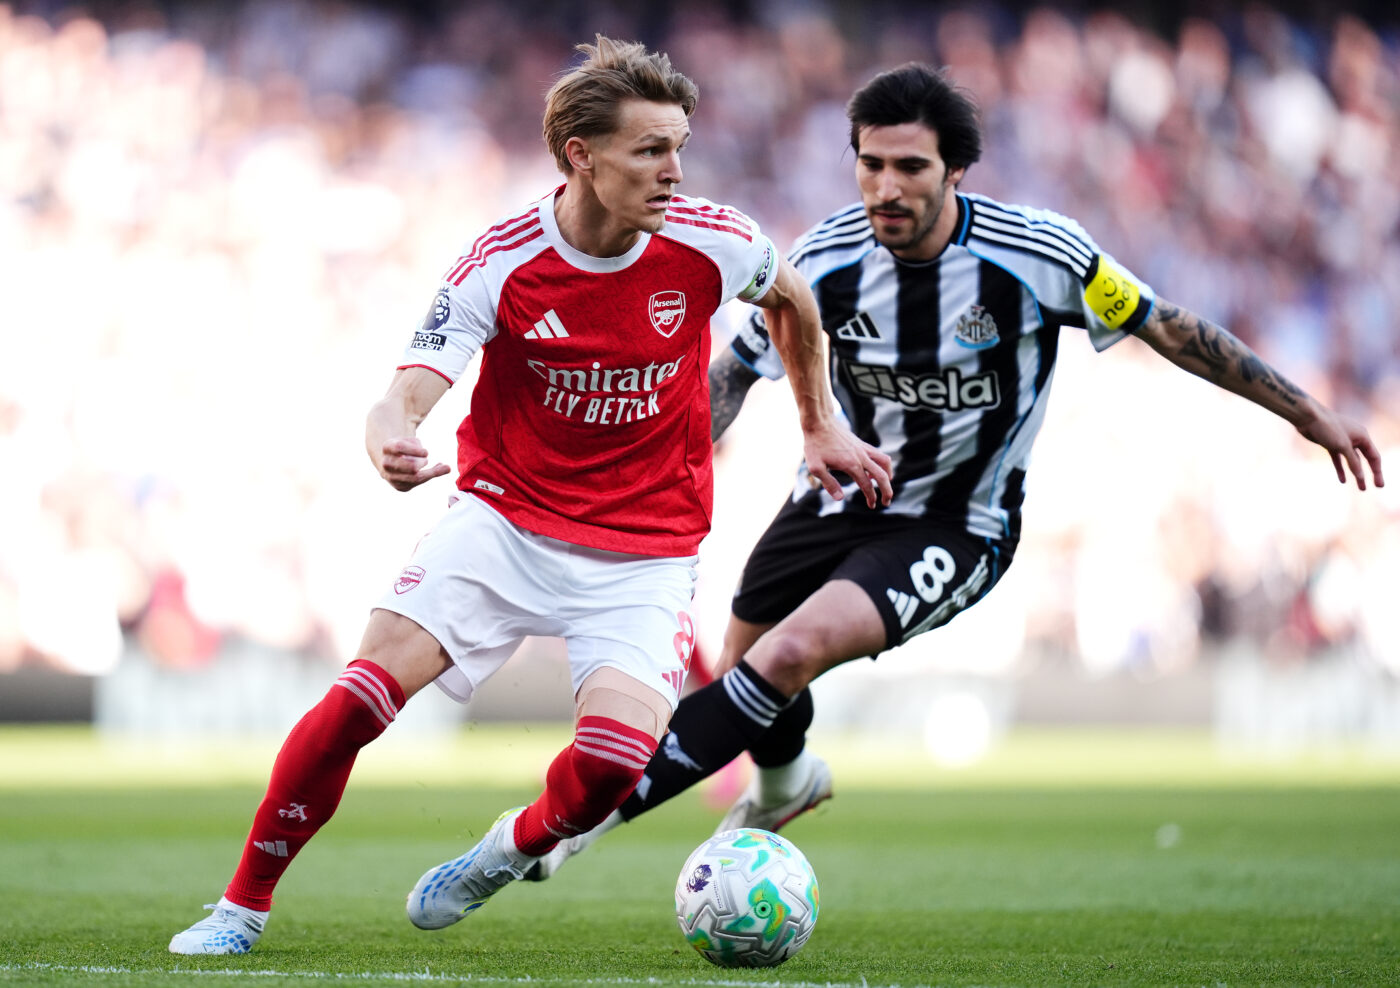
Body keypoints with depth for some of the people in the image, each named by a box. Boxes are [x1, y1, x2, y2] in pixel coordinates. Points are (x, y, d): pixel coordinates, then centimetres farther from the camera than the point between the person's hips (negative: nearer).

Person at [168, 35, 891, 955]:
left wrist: (822, 424, 18)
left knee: (619, 755, -22)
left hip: (645, 549, 1)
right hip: (504, 517, 0)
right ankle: (243, 907, -1)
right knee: (366, 690, -18)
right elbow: (406, 396, -20)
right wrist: (391, 443, -43)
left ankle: (509, 852, 13)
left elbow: (792, 297, 13)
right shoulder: (500, 264, -15)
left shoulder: (707, 242, -11)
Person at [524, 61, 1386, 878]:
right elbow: (733, 373, 2)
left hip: (959, 530, -4)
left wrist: (1310, 413, -5)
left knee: (791, 653, -26)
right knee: (743, 674, 16)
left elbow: (1170, 329, -9)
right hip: (840, 498, 4)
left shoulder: (1039, 255, -22)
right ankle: (785, 782, 53)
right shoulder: (826, 262, -15)